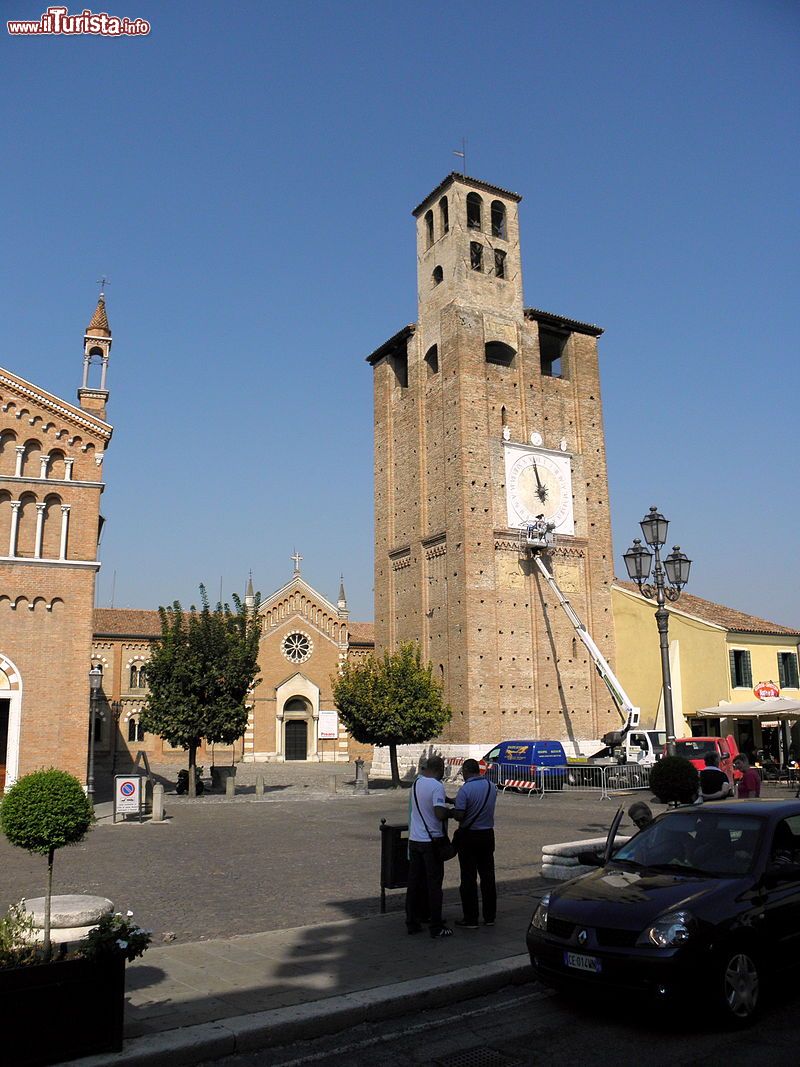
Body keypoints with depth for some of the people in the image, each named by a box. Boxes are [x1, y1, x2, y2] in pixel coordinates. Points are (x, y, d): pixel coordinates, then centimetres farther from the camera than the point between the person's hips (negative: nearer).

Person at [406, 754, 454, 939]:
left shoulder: (416, 783, 8)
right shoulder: (437, 786, -16)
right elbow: (439, 813, -24)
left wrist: (449, 801, 21)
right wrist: (451, 812, -5)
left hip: (414, 839, 7)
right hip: (431, 840, -7)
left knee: (414, 882, 12)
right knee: (434, 883, 1)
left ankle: (412, 922, 17)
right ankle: (436, 927, 6)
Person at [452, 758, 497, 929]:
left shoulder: (465, 789, -17)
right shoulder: (492, 787, 3)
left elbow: (459, 815, -22)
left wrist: (451, 812, 1)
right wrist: (455, 800, 19)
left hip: (469, 836, -6)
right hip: (488, 835, 6)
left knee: (469, 878, 2)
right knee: (488, 876, 13)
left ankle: (470, 919, 7)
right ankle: (490, 917, 20)